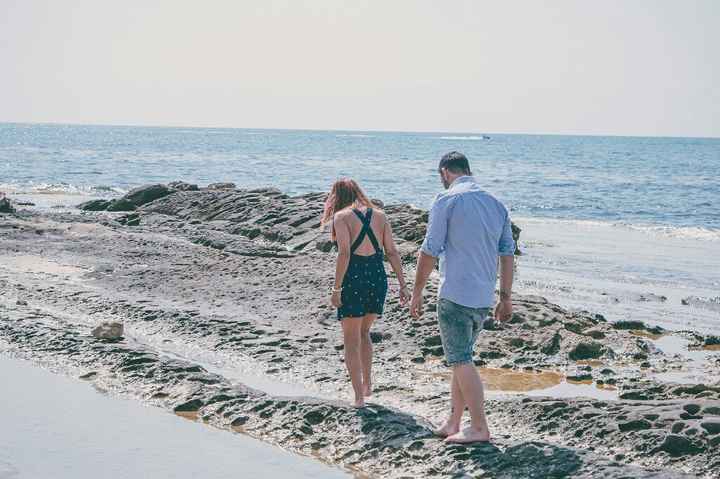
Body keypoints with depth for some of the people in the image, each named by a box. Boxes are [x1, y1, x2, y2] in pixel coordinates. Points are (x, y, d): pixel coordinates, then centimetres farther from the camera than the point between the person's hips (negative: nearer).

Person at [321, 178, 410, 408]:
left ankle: (359, 396, 5)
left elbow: (344, 253, -16)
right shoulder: (379, 216, 10)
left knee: (351, 340, 7)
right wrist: (402, 285, 5)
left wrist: (336, 289, -15)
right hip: (378, 278, 5)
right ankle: (367, 384, 26)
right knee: (364, 333, 26)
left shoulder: (341, 217, -4)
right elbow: (392, 252, 4)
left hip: (353, 279, -5)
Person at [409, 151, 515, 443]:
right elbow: (507, 253, 11)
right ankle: (453, 423, 21)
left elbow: (429, 252, -10)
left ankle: (479, 428, 0)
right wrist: (505, 298, 16)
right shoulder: (496, 204, 11)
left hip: (455, 296, -7)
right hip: (484, 298, 7)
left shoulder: (446, 202, -9)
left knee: (461, 361, 0)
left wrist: (417, 294, -3)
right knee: (461, 358, 17)